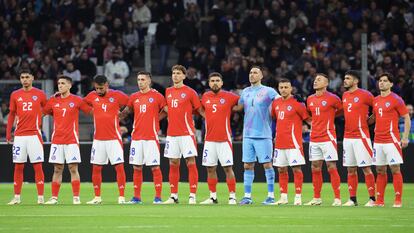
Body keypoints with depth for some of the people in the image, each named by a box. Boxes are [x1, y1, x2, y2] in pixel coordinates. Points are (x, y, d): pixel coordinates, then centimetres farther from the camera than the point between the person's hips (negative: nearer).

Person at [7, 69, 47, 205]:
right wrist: (8, 133, 10)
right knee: (18, 167, 4)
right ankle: (17, 197, 9)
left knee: (37, 166, -4)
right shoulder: (15, 95, 9)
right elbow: (11, 115, 13)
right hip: (19, 135, 2)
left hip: (34, 135, -2)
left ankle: (40, 197, -2)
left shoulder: (40, 94, 3)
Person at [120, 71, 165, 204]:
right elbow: (126, 111, 23)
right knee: (137, 167, 5)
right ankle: (136, 197, 10)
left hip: (151, 137, -4)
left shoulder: (157, 96, -1)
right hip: (136, 137, 4)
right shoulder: (134, 97, 11)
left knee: (155, 167, -5)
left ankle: (158, 197, -2)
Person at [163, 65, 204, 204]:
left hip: (187, 133, -5)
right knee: (173, 164, 6)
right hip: (172, 133, 5)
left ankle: (192, 196, -6)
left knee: (191, 163, -6)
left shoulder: (189, 92, -2)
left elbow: (200, 110, 1)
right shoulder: (168, 92, 12)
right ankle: (174, 196, 11)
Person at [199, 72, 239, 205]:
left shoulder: (229, 97, -3)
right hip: (209, 138, 4)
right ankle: (213, 197, 13)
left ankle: (232, 196, -3)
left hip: (224, 138, -4)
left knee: (228, 168, -7)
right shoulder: (205, 97, 8)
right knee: (210, 169, 5)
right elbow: (201, 110, 23)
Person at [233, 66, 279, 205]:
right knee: (248, 166, 4)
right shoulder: (245, 92, 14)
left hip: (263, 135, -5)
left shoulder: (268, 91, -2)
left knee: (267, 164, -3)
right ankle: (247, 196, 8)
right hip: (248, 135, 5)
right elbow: (238, 107, 23)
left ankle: (271, 196, 2)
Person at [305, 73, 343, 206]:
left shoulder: (332, 98, -7)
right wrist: (316, 123, 14)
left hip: (328, 138, -6)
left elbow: (342, 110, 5)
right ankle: (317, 198, 15)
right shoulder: (310, 99, 12)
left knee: (331, 168, -8)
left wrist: (330, 116, 6)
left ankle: (337, 198, -6)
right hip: (314, 139, 6)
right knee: (315, 169, 8)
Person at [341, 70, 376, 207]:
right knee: (351, 169, 8)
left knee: (366, 168, -6)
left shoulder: (364, 95, -8)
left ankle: (372, 199, -3)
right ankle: (352, 199, 12)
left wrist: (368, 121, -3)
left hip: (361, 137, -7)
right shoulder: (345, 96, 13)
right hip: (347, 137, 7)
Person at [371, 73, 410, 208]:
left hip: (392, 140, -6)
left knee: (395, 169, -6)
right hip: (378, 140, 6)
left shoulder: (396, 100, -6)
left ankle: (398, 200, -5)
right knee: (380, 171, 8)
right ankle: (379, 200, 11)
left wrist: (405, 138, -11)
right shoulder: (375, 100, 13)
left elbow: (407, 118, -5)